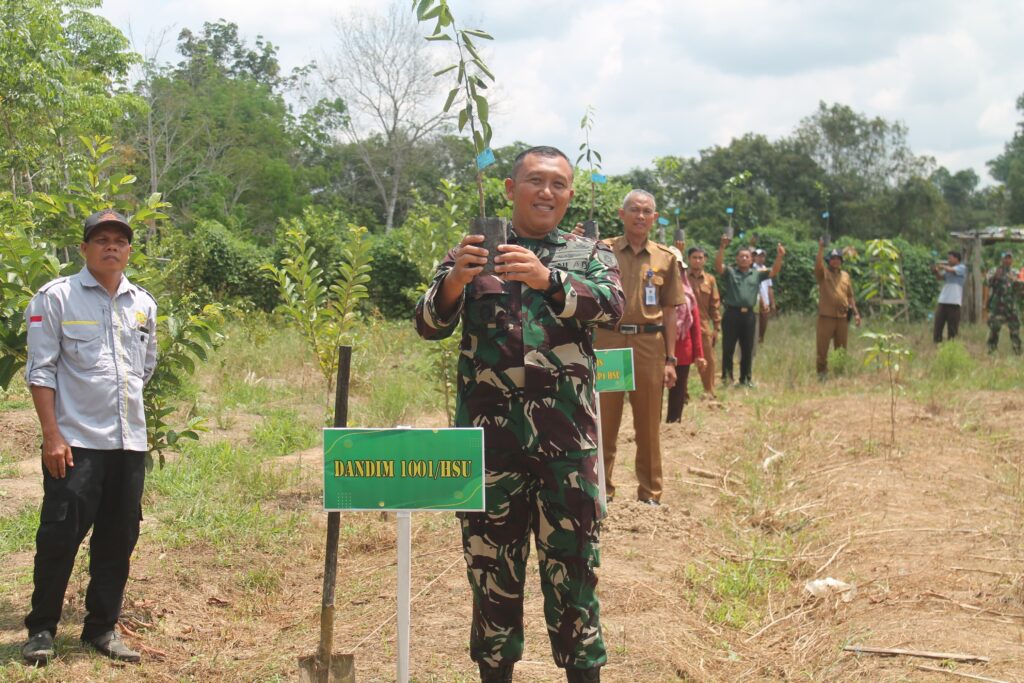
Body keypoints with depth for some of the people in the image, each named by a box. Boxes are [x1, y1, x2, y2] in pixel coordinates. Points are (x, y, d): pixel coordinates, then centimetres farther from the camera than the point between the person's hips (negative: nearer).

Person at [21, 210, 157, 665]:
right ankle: (41, 629, 9)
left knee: (118, 538, 9)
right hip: (75, 441, -5)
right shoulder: (57, 297, -3)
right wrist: (52, 435, -13)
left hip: (129, 441, 5)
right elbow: (41, 369, -7)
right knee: (61, 534, -4)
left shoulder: (143, 304, 12)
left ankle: (102, 628, 21)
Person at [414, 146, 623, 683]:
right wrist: (453, 281, -24)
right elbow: (429, 325, -3)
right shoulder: (474, 253, 8)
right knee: (492, 568, 9)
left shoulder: (589, 255, 8)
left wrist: (546, 279, -30)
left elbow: (611, 304, -13)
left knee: (572, 564, 4)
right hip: (488, 438, 0)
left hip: (567, 439, 0)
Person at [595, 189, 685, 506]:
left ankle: (650, 493, 17)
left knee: (649, 424, 7)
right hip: (607, 340, -1)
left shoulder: (665, 258, 8)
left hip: (649, 344, 1)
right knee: (603, 421, 4)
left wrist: (670, 359, 4)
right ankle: (601, 490, 15)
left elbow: (670, 311, 8)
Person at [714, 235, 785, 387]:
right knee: (728, 348, 0)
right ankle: (726, 377, 7)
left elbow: (774, 272, 5)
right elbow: (718, 265, -12)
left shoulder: (757, 274, 13)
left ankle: (746, 378, 18)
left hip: (748, 315, 3)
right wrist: (722, 247, -26)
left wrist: (779, 257, -11)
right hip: (732, 313, -3)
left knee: (747, 349, 9)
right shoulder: (729, 272, 5)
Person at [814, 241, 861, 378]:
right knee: (822, 347, -4)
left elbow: (850, 296, 16)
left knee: (841, 348, 9)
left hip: (842, 317, 4)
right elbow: (818, 264, -20)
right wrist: (821, 248, -29)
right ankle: (822, 372, 3)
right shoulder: (823, 273, 2)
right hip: (826, 317, -4)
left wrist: (856, 312, 9)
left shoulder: (845, 275, 14)